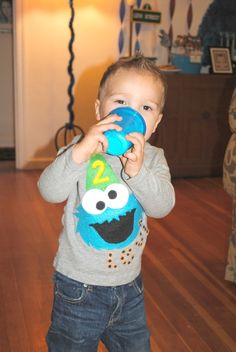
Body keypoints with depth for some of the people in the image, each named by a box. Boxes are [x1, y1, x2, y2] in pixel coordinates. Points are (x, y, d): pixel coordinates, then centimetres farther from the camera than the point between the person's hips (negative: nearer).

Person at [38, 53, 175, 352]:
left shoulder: (153, 159, -4)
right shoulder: (83, 151, -13)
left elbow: (162, 206, -18)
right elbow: (50, 191, -26)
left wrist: (137, 170, -34)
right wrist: (81, 151, -38)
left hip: (129, 286, 3)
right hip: (78, 285, -3)